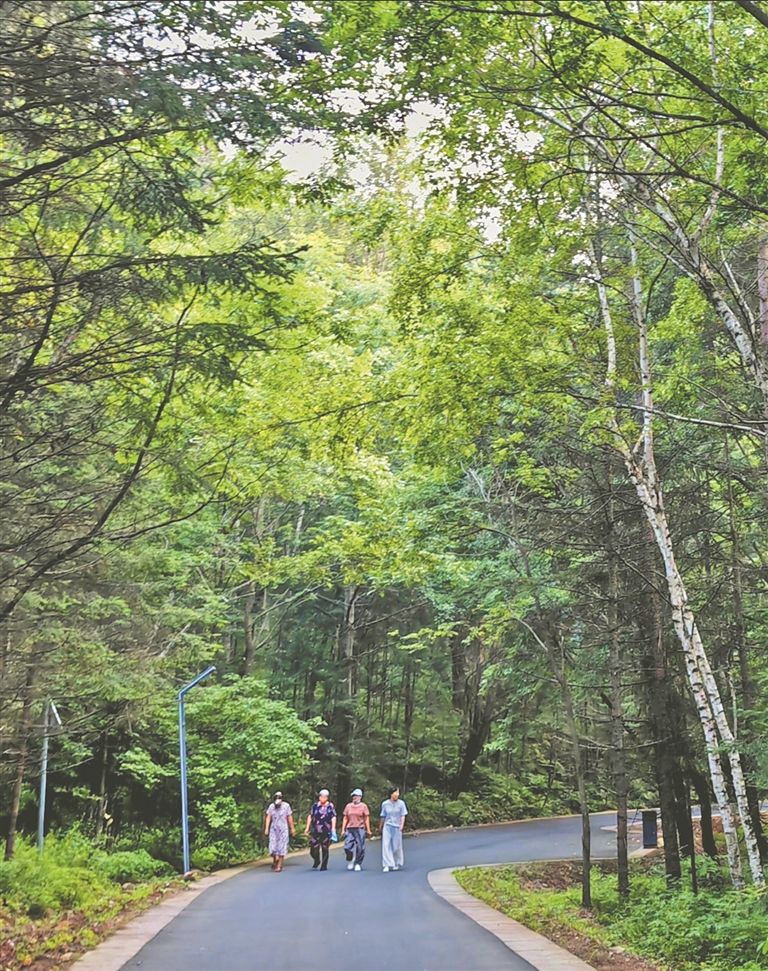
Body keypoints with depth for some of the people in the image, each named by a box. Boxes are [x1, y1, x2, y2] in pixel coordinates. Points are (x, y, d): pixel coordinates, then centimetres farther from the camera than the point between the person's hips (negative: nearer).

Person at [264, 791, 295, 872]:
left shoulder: (286, 806, -7)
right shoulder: (271, 806, -2)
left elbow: (290, 818, 1)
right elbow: (268, 817, -3)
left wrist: (292, 828, 5)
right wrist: (266, 828, -12)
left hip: (283, 829, -1)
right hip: (274, 829, 2)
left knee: (282, 847, -2)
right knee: (273, 846, -3)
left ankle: (279, 865, 6)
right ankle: (275, 860, 25)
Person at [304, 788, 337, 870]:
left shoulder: (330, 806, -1)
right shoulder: (315, 805, 6)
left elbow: (333, 817, -2)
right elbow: (310, 816, 12)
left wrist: (333, 828, -11)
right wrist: (307, 828, 10)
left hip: (326, 832, -2)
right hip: (315, 831, 2)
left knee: (324, 849, 5)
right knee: (314, 849, -1)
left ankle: (324, 865, 19)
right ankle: (316, 861, 28)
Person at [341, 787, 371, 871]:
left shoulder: (363, 806, 3)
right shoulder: (348, 806, 11)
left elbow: (367, 819, 3)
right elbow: (345, 818, 13)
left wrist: (368, 830, -1)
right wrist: (343, 830, 7)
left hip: (360, 829, -2)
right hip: (350, 829, 2)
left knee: (360, 848, -4)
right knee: (347, 847, -6)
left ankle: (358, 864, 12)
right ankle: (350, 861, 19)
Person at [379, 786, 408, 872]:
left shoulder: (401, 803, -3)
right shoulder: (385, 804, -1)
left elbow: (403, 815, 0)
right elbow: (382, 816, 9)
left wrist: (402, 825, -12)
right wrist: (380, 827, 16)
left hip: (397, 827, 0)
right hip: (387, 827, 0)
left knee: (397, 846, 8)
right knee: (386, 845, -8)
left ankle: (397, 864, 25)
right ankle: (387, 865, -9)